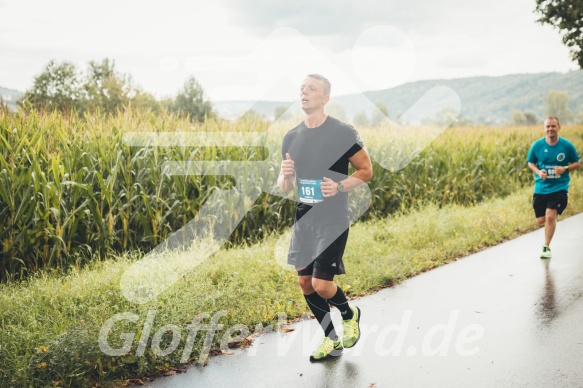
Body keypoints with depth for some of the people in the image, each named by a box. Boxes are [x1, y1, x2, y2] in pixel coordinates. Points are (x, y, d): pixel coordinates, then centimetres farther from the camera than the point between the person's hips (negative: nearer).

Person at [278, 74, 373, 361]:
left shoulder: (343, 133, -10)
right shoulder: (291, 138, 6)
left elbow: (366, 170, -3)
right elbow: (284, 187, 12)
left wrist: (340, 186, -20)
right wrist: (285, 176, -12)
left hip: (333, 220, -6)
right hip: (304, 219, 6)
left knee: (321, 284, -11)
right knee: (304, 282, 10)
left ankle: (350, 315, 24)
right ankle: (332, 339, 29)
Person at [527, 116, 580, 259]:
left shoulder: (567, 145, -6)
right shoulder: (537, 145, -3)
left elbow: (576, 163, 5)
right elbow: (530, 163, 9)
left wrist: (565, 169, -15)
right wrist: (538, 172, -12)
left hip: (559, 188, -2)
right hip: (541, 188, 2)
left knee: (550, 216, -17)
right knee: (541, 220, 4)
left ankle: (546, 247, 1)